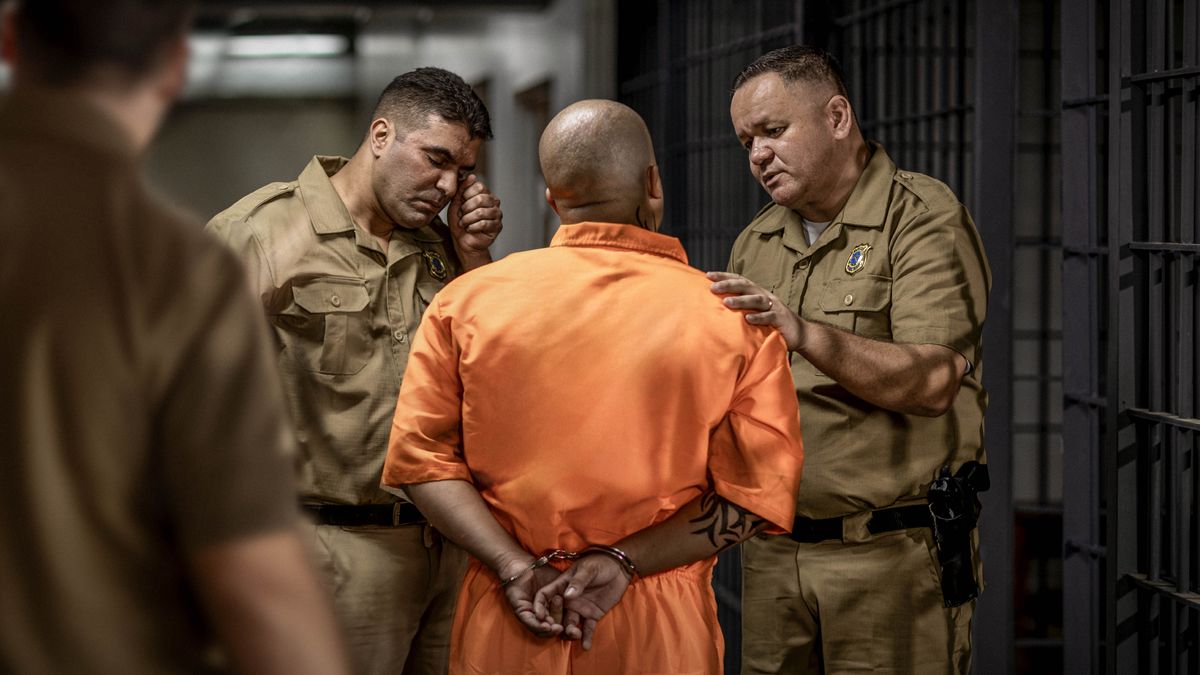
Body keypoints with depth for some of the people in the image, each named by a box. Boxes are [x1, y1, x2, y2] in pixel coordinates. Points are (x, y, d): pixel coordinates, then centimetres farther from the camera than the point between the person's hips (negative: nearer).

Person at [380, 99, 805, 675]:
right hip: (658, 629, -1)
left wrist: (517, 566, -11)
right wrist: (624, 561, -12)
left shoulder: (466, 300, -1)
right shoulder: (732, 319, -5)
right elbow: (755, 489, -9)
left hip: (503, 628, 1)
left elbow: (421, 455, -5)